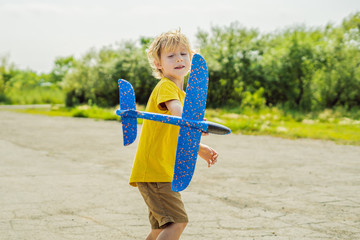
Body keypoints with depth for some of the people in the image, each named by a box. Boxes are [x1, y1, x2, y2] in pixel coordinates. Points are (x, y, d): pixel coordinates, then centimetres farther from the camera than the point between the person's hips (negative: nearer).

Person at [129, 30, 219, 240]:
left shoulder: (181, 93, 20)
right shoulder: (166, 86, -10)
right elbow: (175, 108, -34)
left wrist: (200, 149, 20)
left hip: (165, 173, 10)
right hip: (154, 170, -10)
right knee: (178, 221, -18)